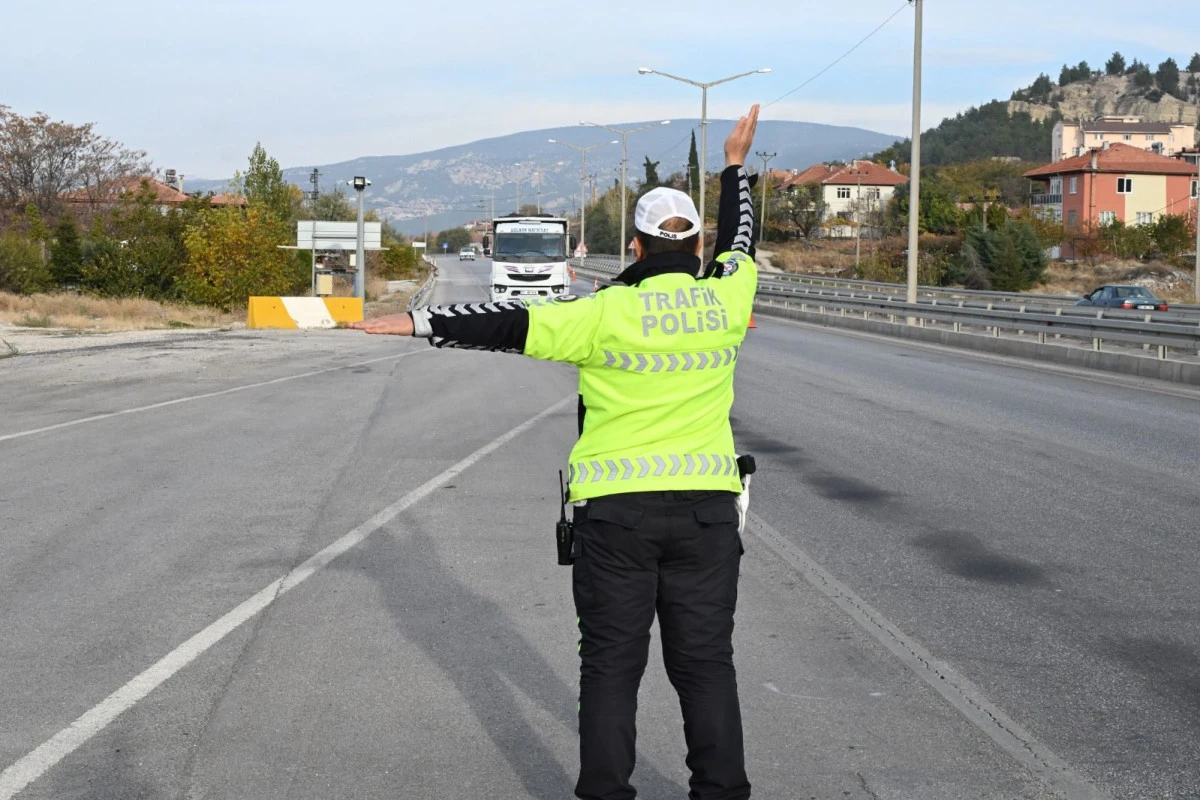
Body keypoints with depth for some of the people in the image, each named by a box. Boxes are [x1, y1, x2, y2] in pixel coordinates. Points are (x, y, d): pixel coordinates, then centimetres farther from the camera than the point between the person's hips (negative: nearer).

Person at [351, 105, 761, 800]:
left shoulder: (609, 314, -10)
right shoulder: (726, 300, 0)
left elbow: (510, 325, -9)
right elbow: (738, 241, 21)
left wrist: (418, 322, 0)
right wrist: (736, 166, 37)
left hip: (616, 508, -2)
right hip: (707, 507, 3)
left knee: (611, 664, 8)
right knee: (706, 663, 10)